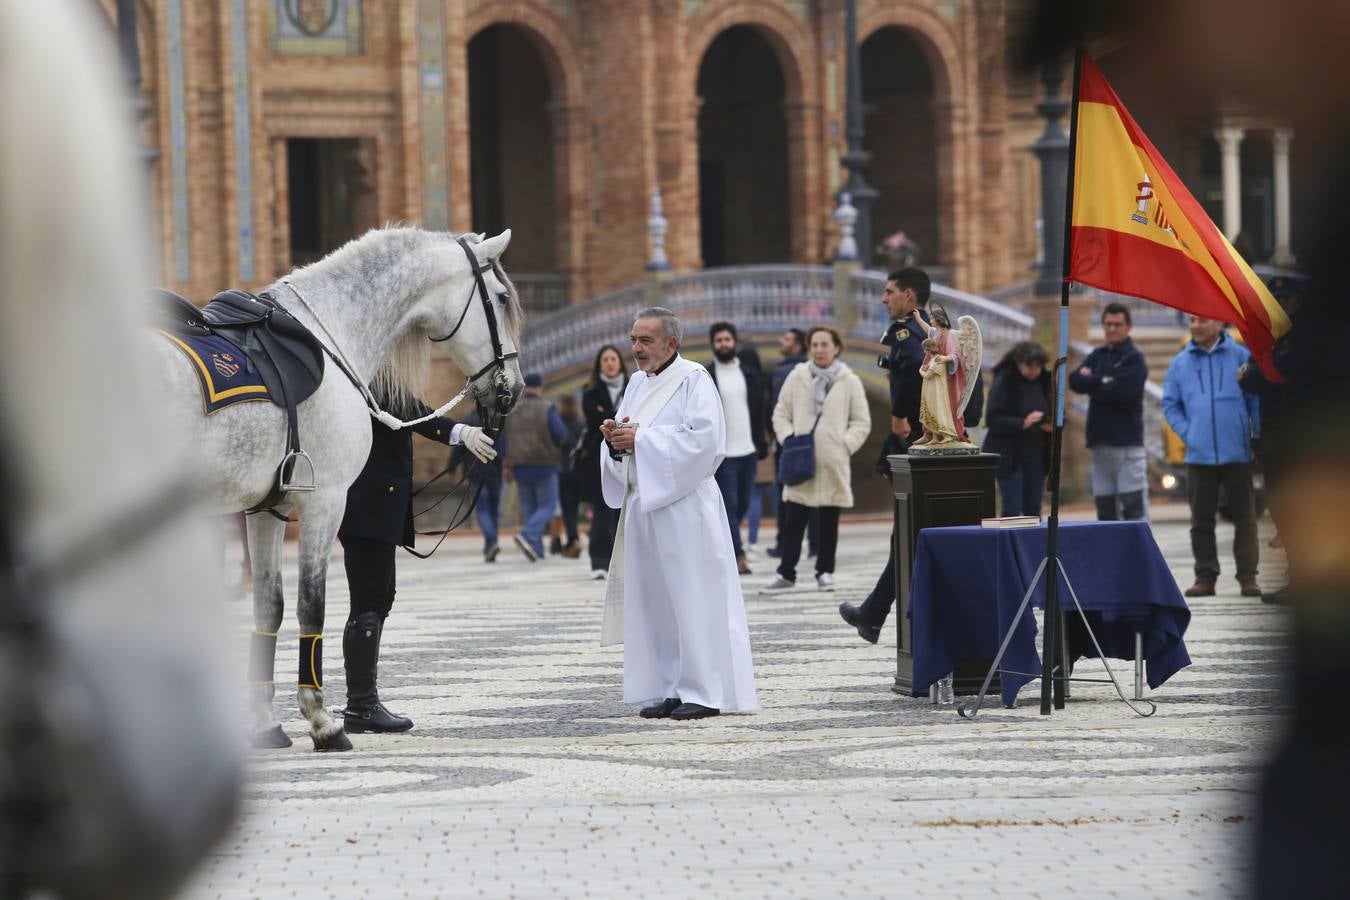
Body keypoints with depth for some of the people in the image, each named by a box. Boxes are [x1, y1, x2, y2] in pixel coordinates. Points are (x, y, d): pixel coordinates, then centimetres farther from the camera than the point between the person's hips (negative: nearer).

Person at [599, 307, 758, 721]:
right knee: (652, 600, 6)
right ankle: (667, 689, 10)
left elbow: (705, 439, -18)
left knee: (692, 598, -6)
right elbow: (621, 450, 20)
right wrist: (616, 439, -4)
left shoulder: (693, 379, -6)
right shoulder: (638, 384, 16)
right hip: (644, 504, 8)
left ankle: (704, 691, -3)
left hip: (684, 506, -7)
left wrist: (642, 439, -16)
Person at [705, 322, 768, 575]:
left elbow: (759, 410, 14)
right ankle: (738, 556, -12)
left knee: (742, 504, 10)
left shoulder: (749, 373, 10)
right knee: (729, 505, -8)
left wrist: (762, 444, 9)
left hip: (748, 450, 5)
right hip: (722, 452, -4)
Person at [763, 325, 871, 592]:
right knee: (794, 520, 0)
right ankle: (786, 572, 5)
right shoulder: (797, 378, 6)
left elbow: (862, 422, 6)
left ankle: (825, 572, 13)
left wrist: (845, 445, -7)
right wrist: (788, 438, -4)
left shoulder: (849, 382, 3)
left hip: (833, 464, -1)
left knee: (829, 522, 5)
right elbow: (781, 414, 12)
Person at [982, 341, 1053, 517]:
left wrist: (1053, 425, -8)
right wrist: (1022, 423, -27)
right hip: (1010, 456, -5)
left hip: (1037, 455, 5)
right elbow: (992, 419, -14)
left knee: (1033, 510, 7)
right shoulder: (1004, 382, -8)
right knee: (1012, 510, -7)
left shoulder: (1045, 383, 7)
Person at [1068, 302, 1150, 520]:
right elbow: (1075, 380, 2)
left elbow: (1120, 392, -16)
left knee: (1133, 503, -11)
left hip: (1127, 442, -7)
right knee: (1104, 503, 10)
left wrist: (1091, 383, -2)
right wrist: (1103, 381, -12)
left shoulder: (1134, 358, -3)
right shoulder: (1097, 356, 17)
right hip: (1100, 441, 7)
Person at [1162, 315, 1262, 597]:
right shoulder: (1180, 362, 8)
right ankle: (1205, 576, 10)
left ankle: (1247, 576, 4)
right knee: (1201, 520, 4)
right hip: (1199, 455, 2)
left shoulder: (1241, 356, 2)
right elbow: (1170, 404, 11)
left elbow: (1257, 399, 3)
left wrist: (1258, 434, -4)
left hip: (1237, 454, -2)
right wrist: (1187, 433, -1)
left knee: (1244, 517, -1)